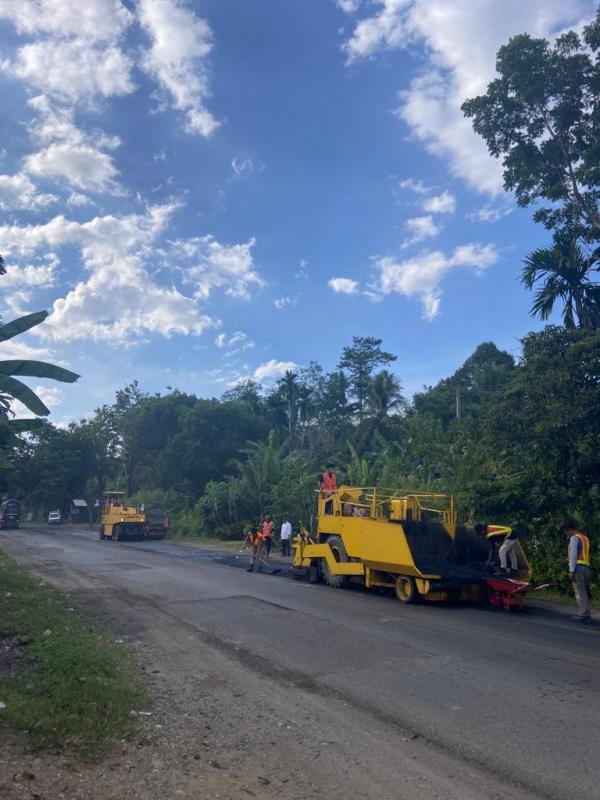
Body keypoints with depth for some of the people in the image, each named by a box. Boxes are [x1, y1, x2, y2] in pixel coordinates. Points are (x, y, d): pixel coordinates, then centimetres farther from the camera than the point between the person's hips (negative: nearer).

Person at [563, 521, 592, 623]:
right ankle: (586, 614, 11)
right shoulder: (584, 538, 20)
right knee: (585, 592, 9)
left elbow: (573, 555, -13)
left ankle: (583, 615, -9)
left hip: (578, 567, -9)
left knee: (580, 592, -8)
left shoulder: (574, 538, -6)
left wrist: (571, 571, -14)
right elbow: (584, 554, 18)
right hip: (586, 567, 9)